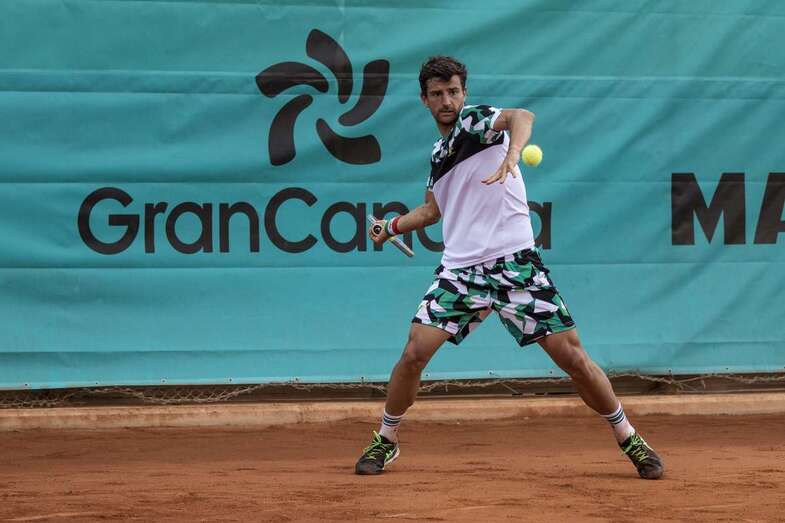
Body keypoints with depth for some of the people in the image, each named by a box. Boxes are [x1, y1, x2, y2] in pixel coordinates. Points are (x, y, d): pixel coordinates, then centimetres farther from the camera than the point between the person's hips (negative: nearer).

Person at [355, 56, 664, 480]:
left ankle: (628, 439, 8)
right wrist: (390, 227, 34)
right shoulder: (439, 155, 18)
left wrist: (512, 154, -46)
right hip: (460, 269, 5)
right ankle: (386, 440, 9)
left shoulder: (475, 120, -3)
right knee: (415, 351, -9)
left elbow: (521, 116, -28)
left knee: (571, 355, -7)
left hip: (514, 263, -5)